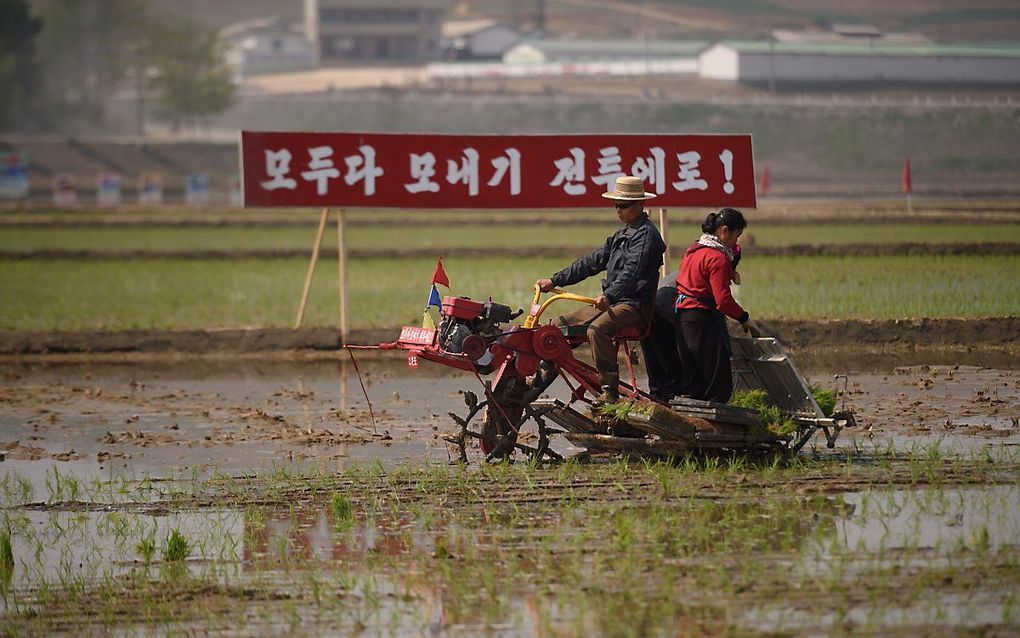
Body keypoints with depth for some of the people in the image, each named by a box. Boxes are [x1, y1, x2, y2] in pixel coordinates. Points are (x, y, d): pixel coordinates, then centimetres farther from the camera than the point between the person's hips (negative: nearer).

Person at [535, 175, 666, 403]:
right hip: (614, 302, 10)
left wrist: (609, 295, -38)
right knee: (562, 324, 5)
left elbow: (632, 271, -25)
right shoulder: (621, 236, 21)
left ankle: (610, 392, -32)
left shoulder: (646, 234, -10)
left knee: (597, 330, -35)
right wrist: (555, 281, 19)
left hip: (635, 305, -10)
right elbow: (592, 262, 23)